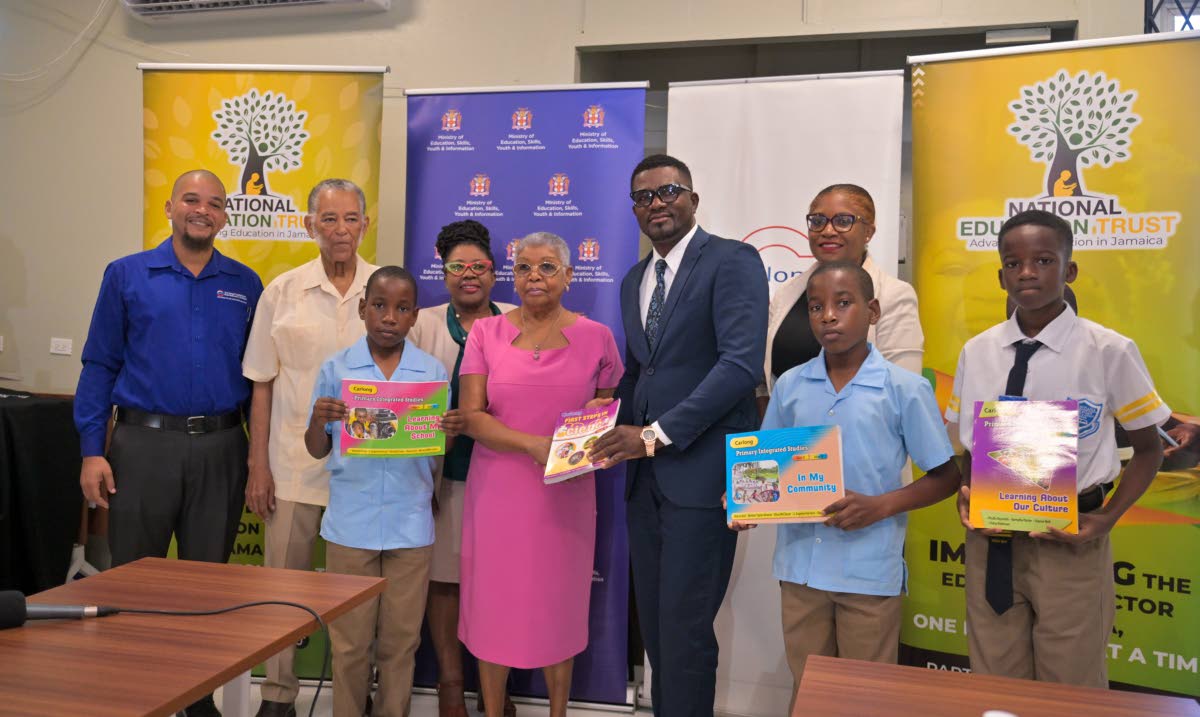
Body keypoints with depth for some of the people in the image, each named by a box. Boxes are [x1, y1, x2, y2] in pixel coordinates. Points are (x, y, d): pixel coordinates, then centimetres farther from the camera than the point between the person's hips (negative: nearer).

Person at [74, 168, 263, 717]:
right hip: (144, 442, -1)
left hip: (220, 447, 2)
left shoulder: (245, 285, 7)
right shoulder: (127, 275, 3)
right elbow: (100, 365, 1)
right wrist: (92, 450, -6)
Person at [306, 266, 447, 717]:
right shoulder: (336, 369, 0)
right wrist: (318, 420, -16)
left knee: (400, 640, 11)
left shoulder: (433, 372, 1)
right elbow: (317, 451, 4)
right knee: (349, 641, 10)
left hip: (410, 525, 0)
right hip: (350, 524, 0)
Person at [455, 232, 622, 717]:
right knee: (494, 605, 8)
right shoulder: (486, 333, 1)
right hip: (497, 492, 0)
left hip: (565, 498, 0)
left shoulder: (595, 337, 1)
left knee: (559, 606, 11)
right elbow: (471, 416, -6)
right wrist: (532, 444, -20)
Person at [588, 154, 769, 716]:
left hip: (701, 473, -7)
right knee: (654, 621, 14)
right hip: (645, 474, 7)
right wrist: (617, 431, 3)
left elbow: (742, 364, -18)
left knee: (684, 626, -2)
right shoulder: (633, 281, 17)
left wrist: (657, 433, -20)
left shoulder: (733, 262, -7)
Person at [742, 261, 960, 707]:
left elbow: (947, 476, -3)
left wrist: (881, 506, -16)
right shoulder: (789, 386, 2)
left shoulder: (905, 389, -8)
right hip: (800, 565, 3)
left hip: (870, 570, -3)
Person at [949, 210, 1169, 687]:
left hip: (1070, 541, -3)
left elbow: (1148, 449, 1)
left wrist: (1107, 518, -12)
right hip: (990, 538, 3)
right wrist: (967, 495, -7)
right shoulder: (976, 353, 2)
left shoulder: (1109, 351, -10)